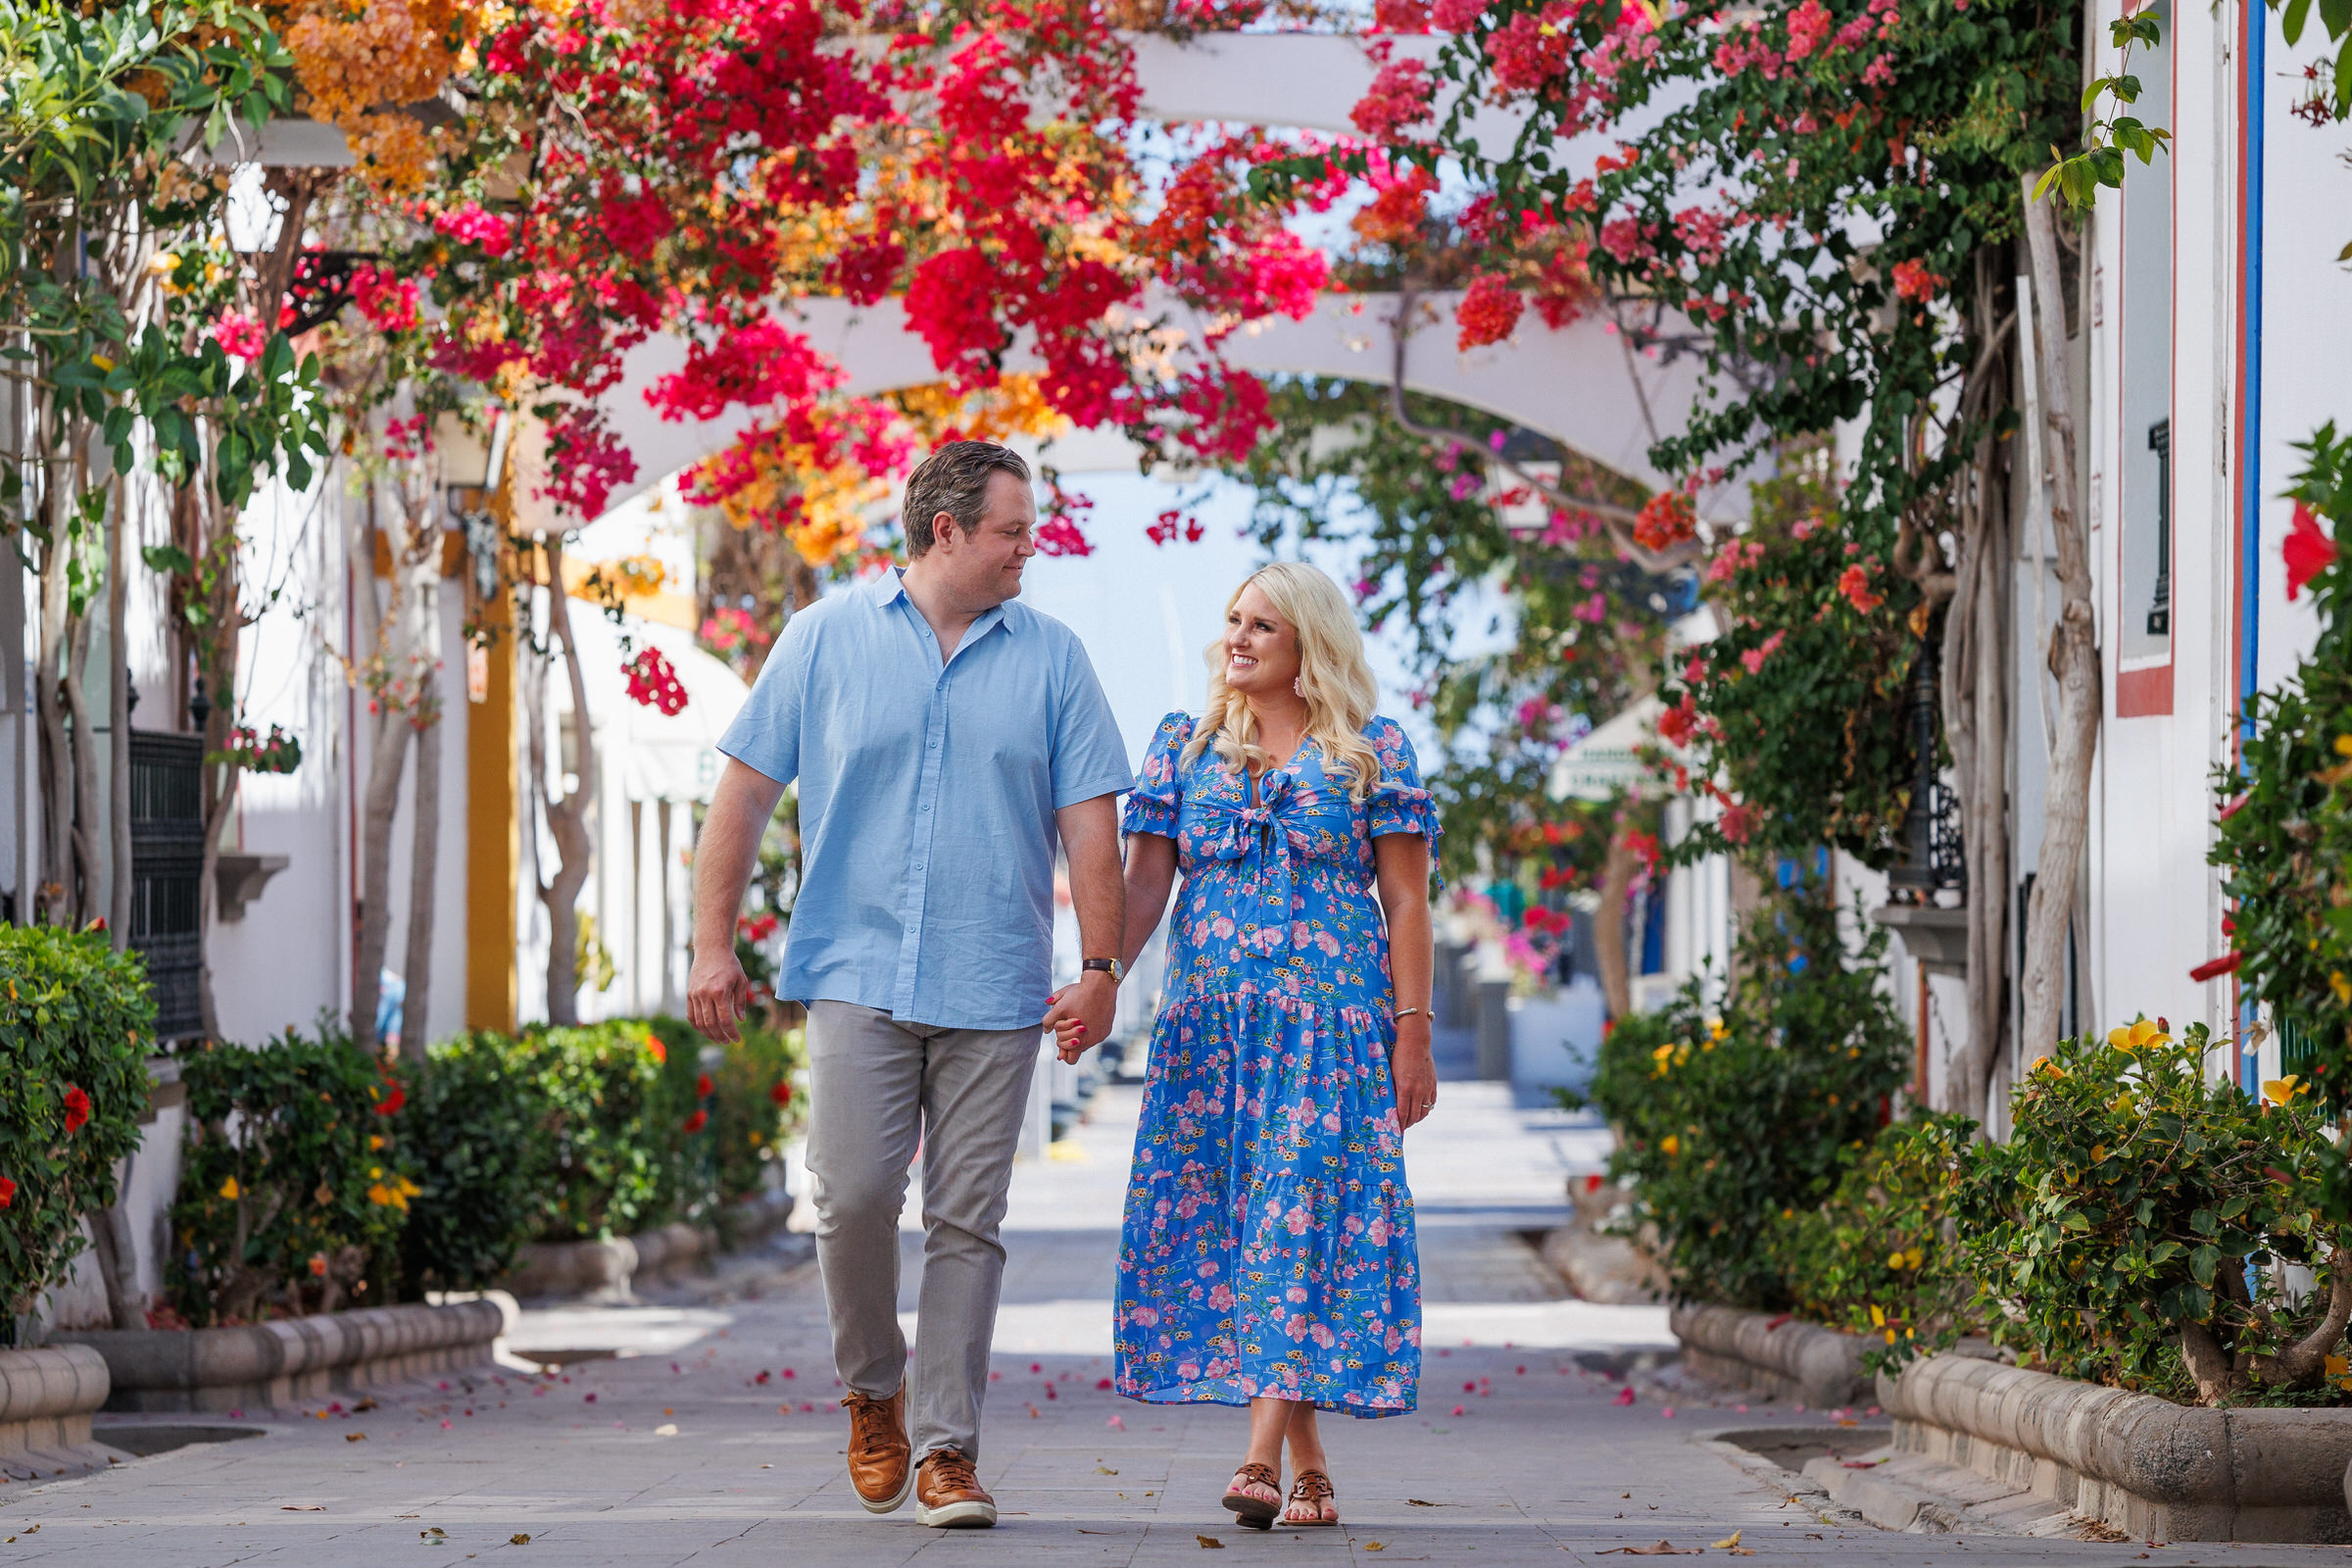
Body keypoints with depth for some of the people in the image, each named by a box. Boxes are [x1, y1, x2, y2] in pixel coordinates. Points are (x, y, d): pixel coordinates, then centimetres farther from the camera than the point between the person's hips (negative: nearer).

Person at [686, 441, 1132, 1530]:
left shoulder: (1050, 658, 8)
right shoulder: (827, 637, 5)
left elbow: (1089, 820, 7)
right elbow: (747, 789, 6)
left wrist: (1099, 966, -2)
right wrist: (713, 942, 1)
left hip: (995, 989, 1)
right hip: (858, 975, -1)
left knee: (967, 1220, -1)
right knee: (854, 1195, -11)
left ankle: (946, 1448, 4)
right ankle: (872, 1390, 14)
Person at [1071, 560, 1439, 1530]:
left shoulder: (1373, 751, 5)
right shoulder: (1185, 746, 14)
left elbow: (1407, 902, 2)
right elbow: (1144, 882, 9)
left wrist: (1414, 1034, -5)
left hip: (1332, 1023, -3)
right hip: (1207, 1023, 4)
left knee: (1303, 1219, -14)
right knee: (1226, 1226, -1)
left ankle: (1262, 1457, -22)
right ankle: (1309, 1466, 6)